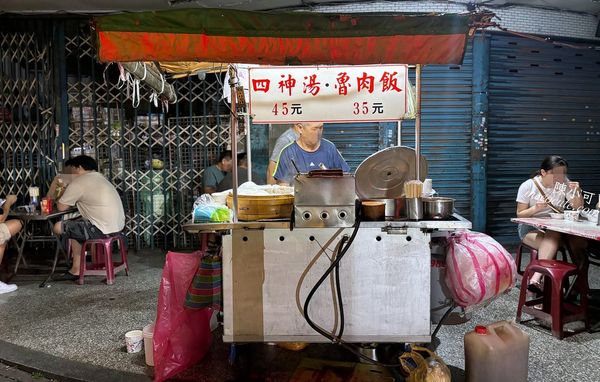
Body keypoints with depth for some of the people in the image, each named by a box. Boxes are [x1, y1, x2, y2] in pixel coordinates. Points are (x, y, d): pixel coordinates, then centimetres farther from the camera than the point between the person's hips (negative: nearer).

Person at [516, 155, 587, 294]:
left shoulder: (564, 183, 5)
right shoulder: (527, 186, -5)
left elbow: (578, 208, 7)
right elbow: (520, 214, -2)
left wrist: (577, 192, -13)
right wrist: (536, 208, -21)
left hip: (556, 228, 4)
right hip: (531, 227, -4)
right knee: (553, 238, -36)